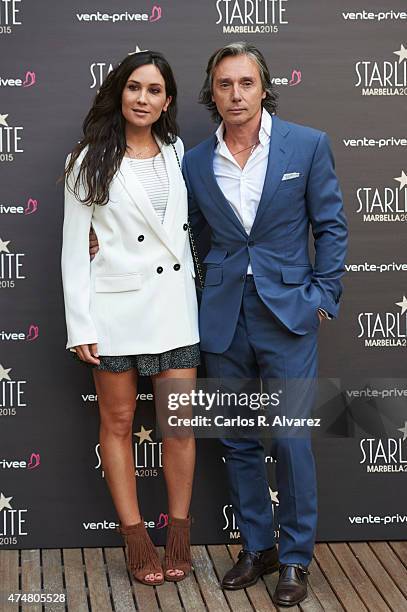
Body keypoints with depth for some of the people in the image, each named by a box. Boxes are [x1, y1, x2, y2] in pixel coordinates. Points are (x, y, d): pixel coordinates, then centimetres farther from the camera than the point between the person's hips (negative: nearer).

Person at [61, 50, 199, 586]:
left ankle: (179, 536, 18)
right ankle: (136, 538, 17)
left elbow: (193, 226, 13)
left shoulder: (178, 153, 8)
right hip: (117, 306, -2)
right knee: (118, 423, 6)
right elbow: (74, 246, -3)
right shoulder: (90, 161, -1)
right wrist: (80, 325, -9)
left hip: (175, 305, 3)